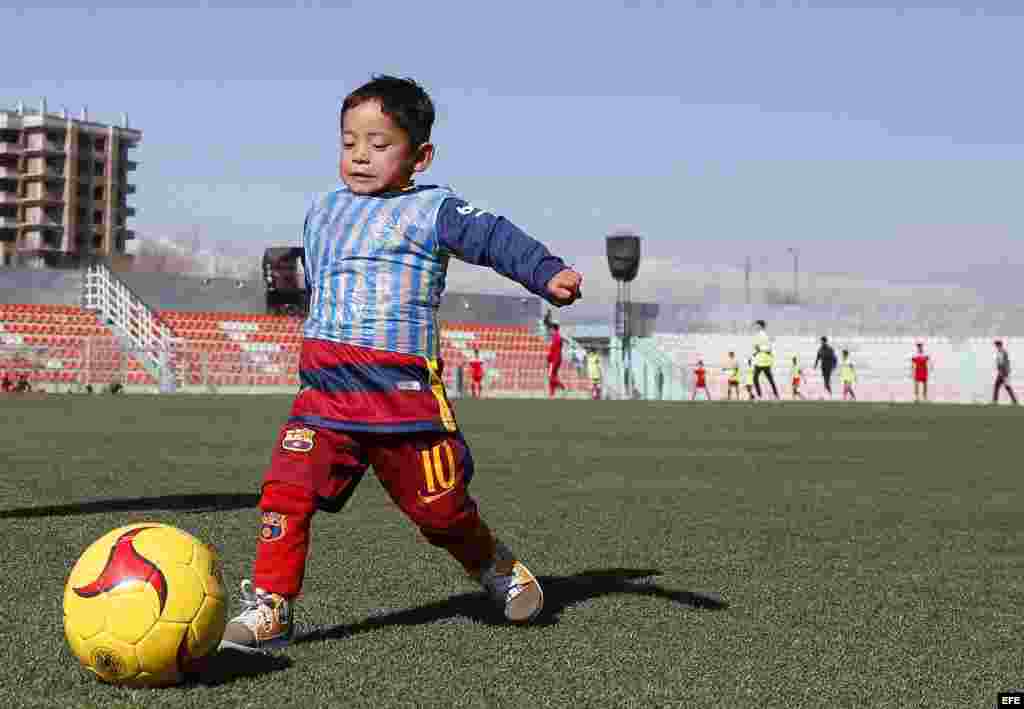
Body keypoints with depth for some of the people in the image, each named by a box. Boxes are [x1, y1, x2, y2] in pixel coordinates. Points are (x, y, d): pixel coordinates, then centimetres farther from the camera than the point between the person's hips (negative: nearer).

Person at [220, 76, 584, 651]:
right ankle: (270, 609, -6)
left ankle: (493, 564, 36)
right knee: (287, 490, -14)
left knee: (439, 507, 6)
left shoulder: (431, 209, -2)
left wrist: (548, 273, -33)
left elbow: (495, 237, -16)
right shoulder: (322, 211, 17)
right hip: (324, 394, 4)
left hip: (404, 394, -4)